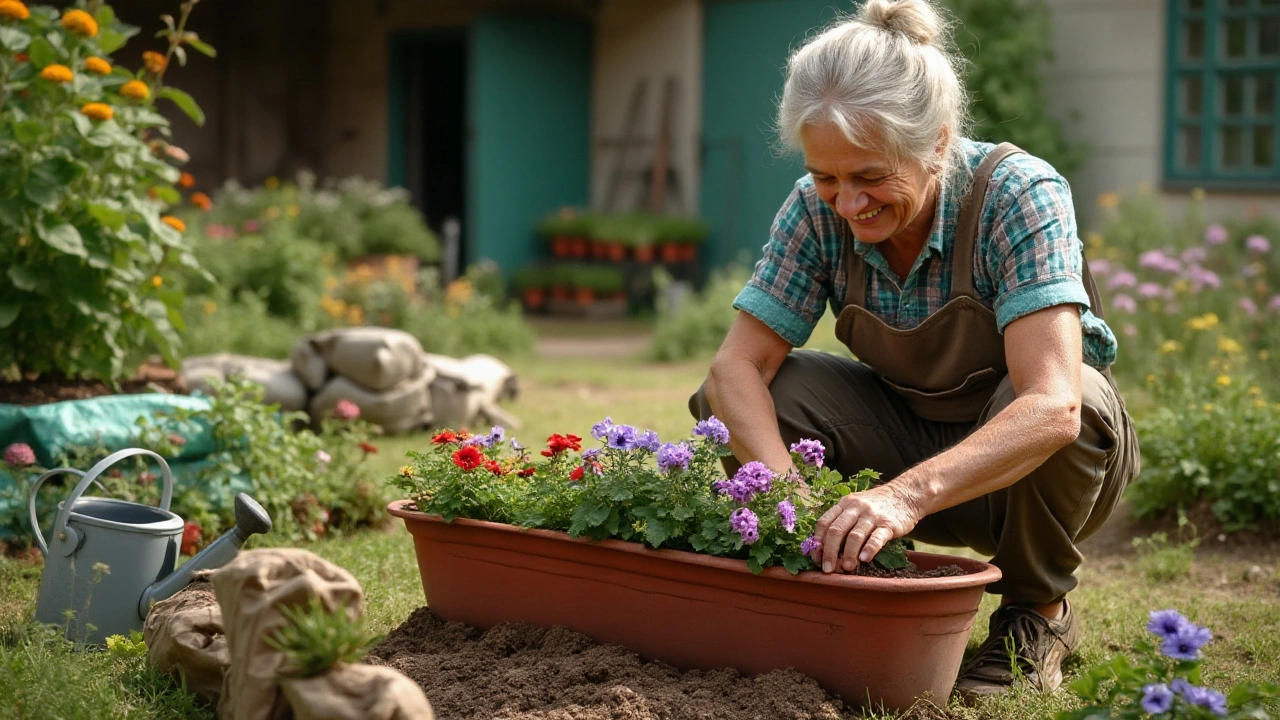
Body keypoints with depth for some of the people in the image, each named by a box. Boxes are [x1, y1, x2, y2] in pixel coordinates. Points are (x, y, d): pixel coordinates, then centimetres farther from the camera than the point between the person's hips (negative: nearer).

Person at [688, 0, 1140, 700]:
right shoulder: (816, 210, -16)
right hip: (907, 431, 3)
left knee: (1081, 400, -37)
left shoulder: (1021, 195, -28)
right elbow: (737, 364, -20)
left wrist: (910, 493, -56)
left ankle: (1038, 614, -9)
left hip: (1019, 456, -3)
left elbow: (1051, 405, -41)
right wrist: (784, 484, -40)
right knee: (724, 401, -19)